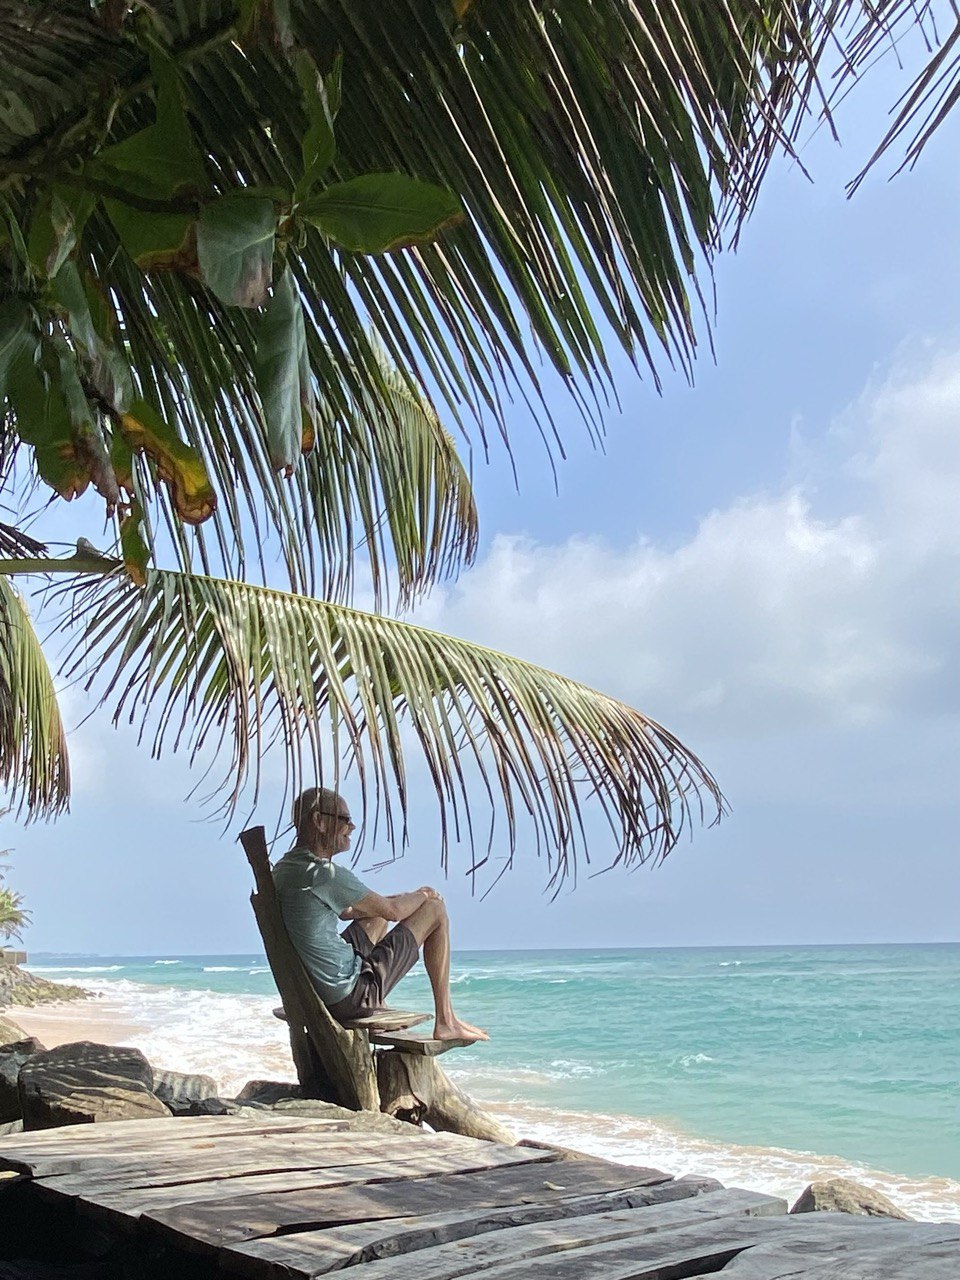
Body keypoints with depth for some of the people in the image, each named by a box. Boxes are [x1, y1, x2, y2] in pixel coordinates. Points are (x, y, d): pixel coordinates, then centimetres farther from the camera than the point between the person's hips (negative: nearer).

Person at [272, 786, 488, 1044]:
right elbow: (393, 911, -15)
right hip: (346, 998, -9)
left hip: (309, 992, 9)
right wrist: (421, 895, 8)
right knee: (435, 909, 0)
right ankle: (445, 1022, 11)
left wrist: (410, 898, 18)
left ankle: (378, 1010, 34)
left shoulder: (282, 868, 7)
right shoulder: (325, 874, -23)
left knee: (379, 907, 28)